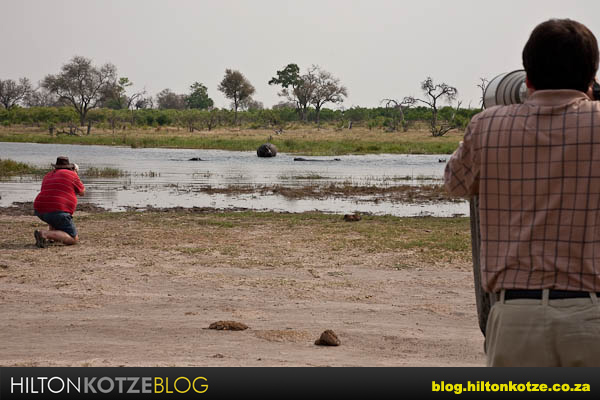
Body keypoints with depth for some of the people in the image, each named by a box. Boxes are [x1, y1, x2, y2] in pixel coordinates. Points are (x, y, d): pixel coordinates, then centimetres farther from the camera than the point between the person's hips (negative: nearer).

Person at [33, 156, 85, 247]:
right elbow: (82, 192, 14)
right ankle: (44, 234, -20)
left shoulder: (48, 176, 21)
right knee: (74, 239, -1)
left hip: (40, 211, 7)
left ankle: (51, 235, 17)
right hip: (58, 212, -7)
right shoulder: (72, 175, 2)